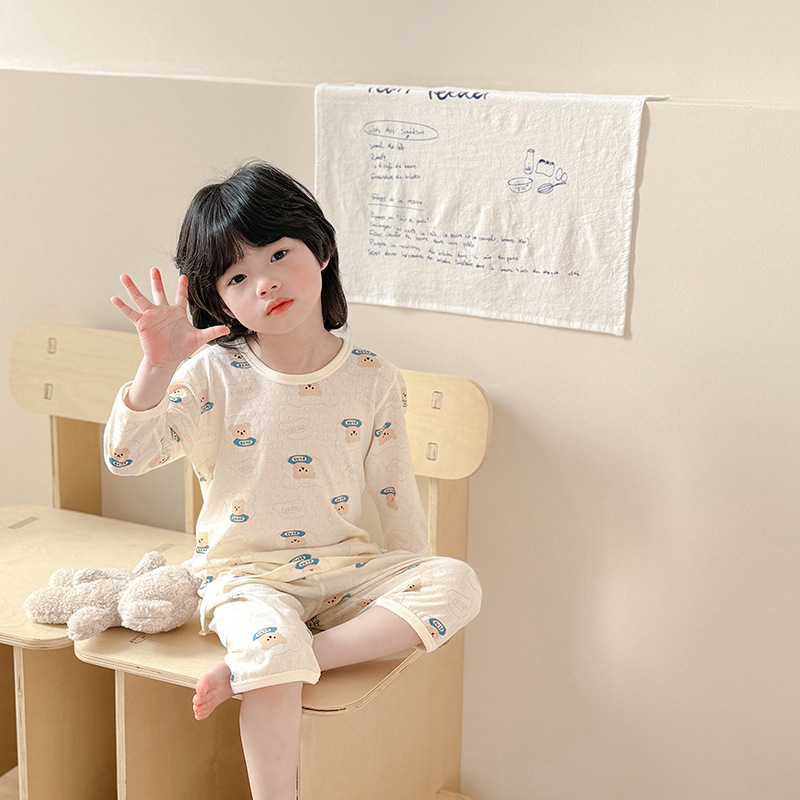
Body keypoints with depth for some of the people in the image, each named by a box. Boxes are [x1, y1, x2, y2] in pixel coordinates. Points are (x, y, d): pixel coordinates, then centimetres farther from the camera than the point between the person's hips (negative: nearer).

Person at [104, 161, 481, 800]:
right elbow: (128, 455, -14)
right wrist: (157, 368, -30)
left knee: (459, 585, -21)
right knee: (271, 641, -36)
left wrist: (418, 597, 9)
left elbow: (396, 494, 7)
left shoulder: (372, 379, -1)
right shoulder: (212, 374, -6)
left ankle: (250, 665, -25)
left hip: (345, 563, 3)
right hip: (247, 571, -3)